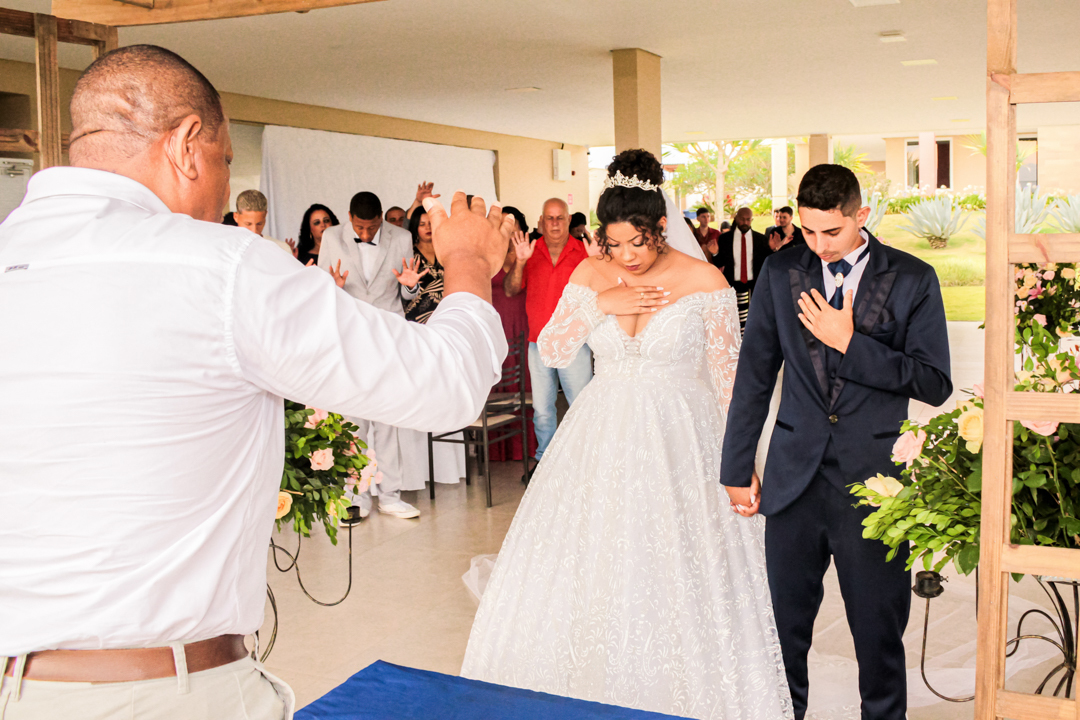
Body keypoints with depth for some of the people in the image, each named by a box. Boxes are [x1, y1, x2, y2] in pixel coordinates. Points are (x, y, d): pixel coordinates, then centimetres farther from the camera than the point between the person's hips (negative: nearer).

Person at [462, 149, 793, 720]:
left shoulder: (704, 281, -9)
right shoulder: (590, 275, 1)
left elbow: (728, 378, -4)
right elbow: (551, 352, -2)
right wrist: (600, 303, -15)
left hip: (679, 442, -3)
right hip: (603, 442, 4)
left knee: (680, 581, 0)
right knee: (584, 574, 8)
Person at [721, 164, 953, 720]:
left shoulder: (912, 280, -2)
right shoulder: (781, 272, 3)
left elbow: (935, 383, -7)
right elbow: (754, 375, 7)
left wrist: (850, 343, -14)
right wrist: (737, 466, 7)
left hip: (873, 480, -2)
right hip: (794, 478, 2)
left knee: (879, 628, 9)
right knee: (784, 617, 12)